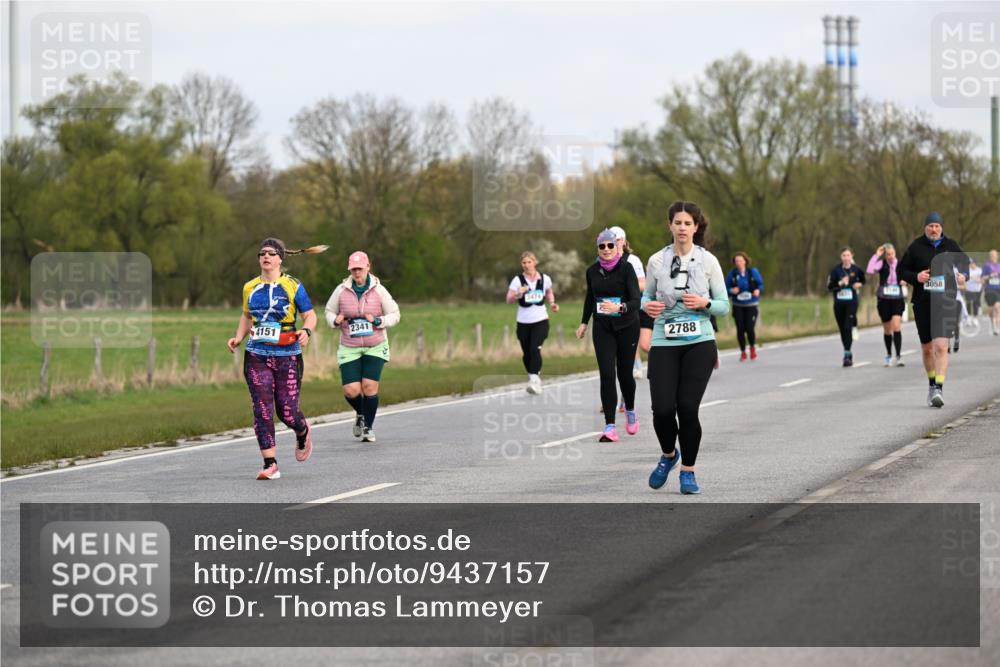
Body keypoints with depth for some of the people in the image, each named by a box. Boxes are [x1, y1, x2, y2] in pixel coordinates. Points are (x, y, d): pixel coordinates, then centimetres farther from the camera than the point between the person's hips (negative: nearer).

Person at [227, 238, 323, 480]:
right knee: (262, 411, -8)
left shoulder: (293, 287, -2)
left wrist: (306, 331, -20)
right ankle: (270, 464, -5)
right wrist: (238, 338, 6)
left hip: (287, 357, -3)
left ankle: (303, 433, 36)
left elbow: (310, 316, 1)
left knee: (287, 412, -1)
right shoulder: (250, 288, 8)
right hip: (257, 357, 3)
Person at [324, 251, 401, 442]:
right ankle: (360, 414, 26)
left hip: (375, 347, -1)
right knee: (351, 390, -9)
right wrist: (335, 320, -10)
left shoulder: (378, 290, -5)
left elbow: (394, 315, 2)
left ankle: (369, 427, 9)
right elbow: (329, 311, 12)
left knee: (369, 386, -12)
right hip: (349, 348, 1)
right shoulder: (341, 290, -3)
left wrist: (378, 321, -16)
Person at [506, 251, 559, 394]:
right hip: (523, 322, 1)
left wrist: (552, 303, 3)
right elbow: (509, 299, -12)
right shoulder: (518, 280, -5)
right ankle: (533, 376, 31)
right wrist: (518, 294, -32)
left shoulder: (545, 279, 0)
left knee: (535, 349, -20)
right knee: (527, 353, 8)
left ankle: (535, 380, -26)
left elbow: (549, 292, 21)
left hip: (541, 320, -1)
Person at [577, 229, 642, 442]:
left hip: (626, 326, -2)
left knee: (624, 373, 6)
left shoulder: (626, 268, -12)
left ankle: (630, 410, 38)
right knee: (606, 374, -10)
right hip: (602, 327, 2)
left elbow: (636, 300, -20)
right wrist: (584, 322, 19)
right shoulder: (592, 271, 1)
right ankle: (610, 426, -14)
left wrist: (619, 308, -39)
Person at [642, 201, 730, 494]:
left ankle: (688, 471, 10)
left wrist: (705, 303, -16)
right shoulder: (657, 261, 2)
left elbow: (724, 306, 4)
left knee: (688, 408, -9)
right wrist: (647, 305, -8)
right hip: (664, 344, 1)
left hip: (699, 344, -1)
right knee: (663, 409, -10)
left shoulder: (707, 260, 0)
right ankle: (669, 454, 22)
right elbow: (647, 296, 15)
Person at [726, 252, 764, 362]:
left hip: (751, 305, -1)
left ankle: (753, 347, 20)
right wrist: (731, 291, -18)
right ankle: (743, 352, 18)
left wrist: (758, 290, -17)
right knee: (740, 329, -1)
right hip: (738, 306, 1)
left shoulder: (753, 271, -3)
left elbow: (761, 284, 4)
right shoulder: (732, 273, -1)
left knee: (750, 329, -10)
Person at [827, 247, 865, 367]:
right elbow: (829, 286, -3)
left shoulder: (856, 269, 0)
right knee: (842, 329, 9)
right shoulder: (836, 270, 0)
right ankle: (849, 353, 27)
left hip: (852, 302, -2)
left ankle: (847, 355, -18)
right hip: (839, 303, 2)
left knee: (848, 327, -16)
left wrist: (859, 284, 0)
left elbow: (863, 280, 21)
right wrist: (840, 283, -18)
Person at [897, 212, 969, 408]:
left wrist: (963, 276, -4)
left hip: (945, 301, -1)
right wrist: (916, 277, -13)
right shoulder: (916, 247, 2)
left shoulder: (951, 246, 6)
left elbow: (965, 265, 19)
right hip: (922, 302, 1)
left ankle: (939, 388, -18)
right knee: (927, 348, 11)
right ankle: (932, 384, 31)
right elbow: (901, 271, 6)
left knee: (941, 346, -16)